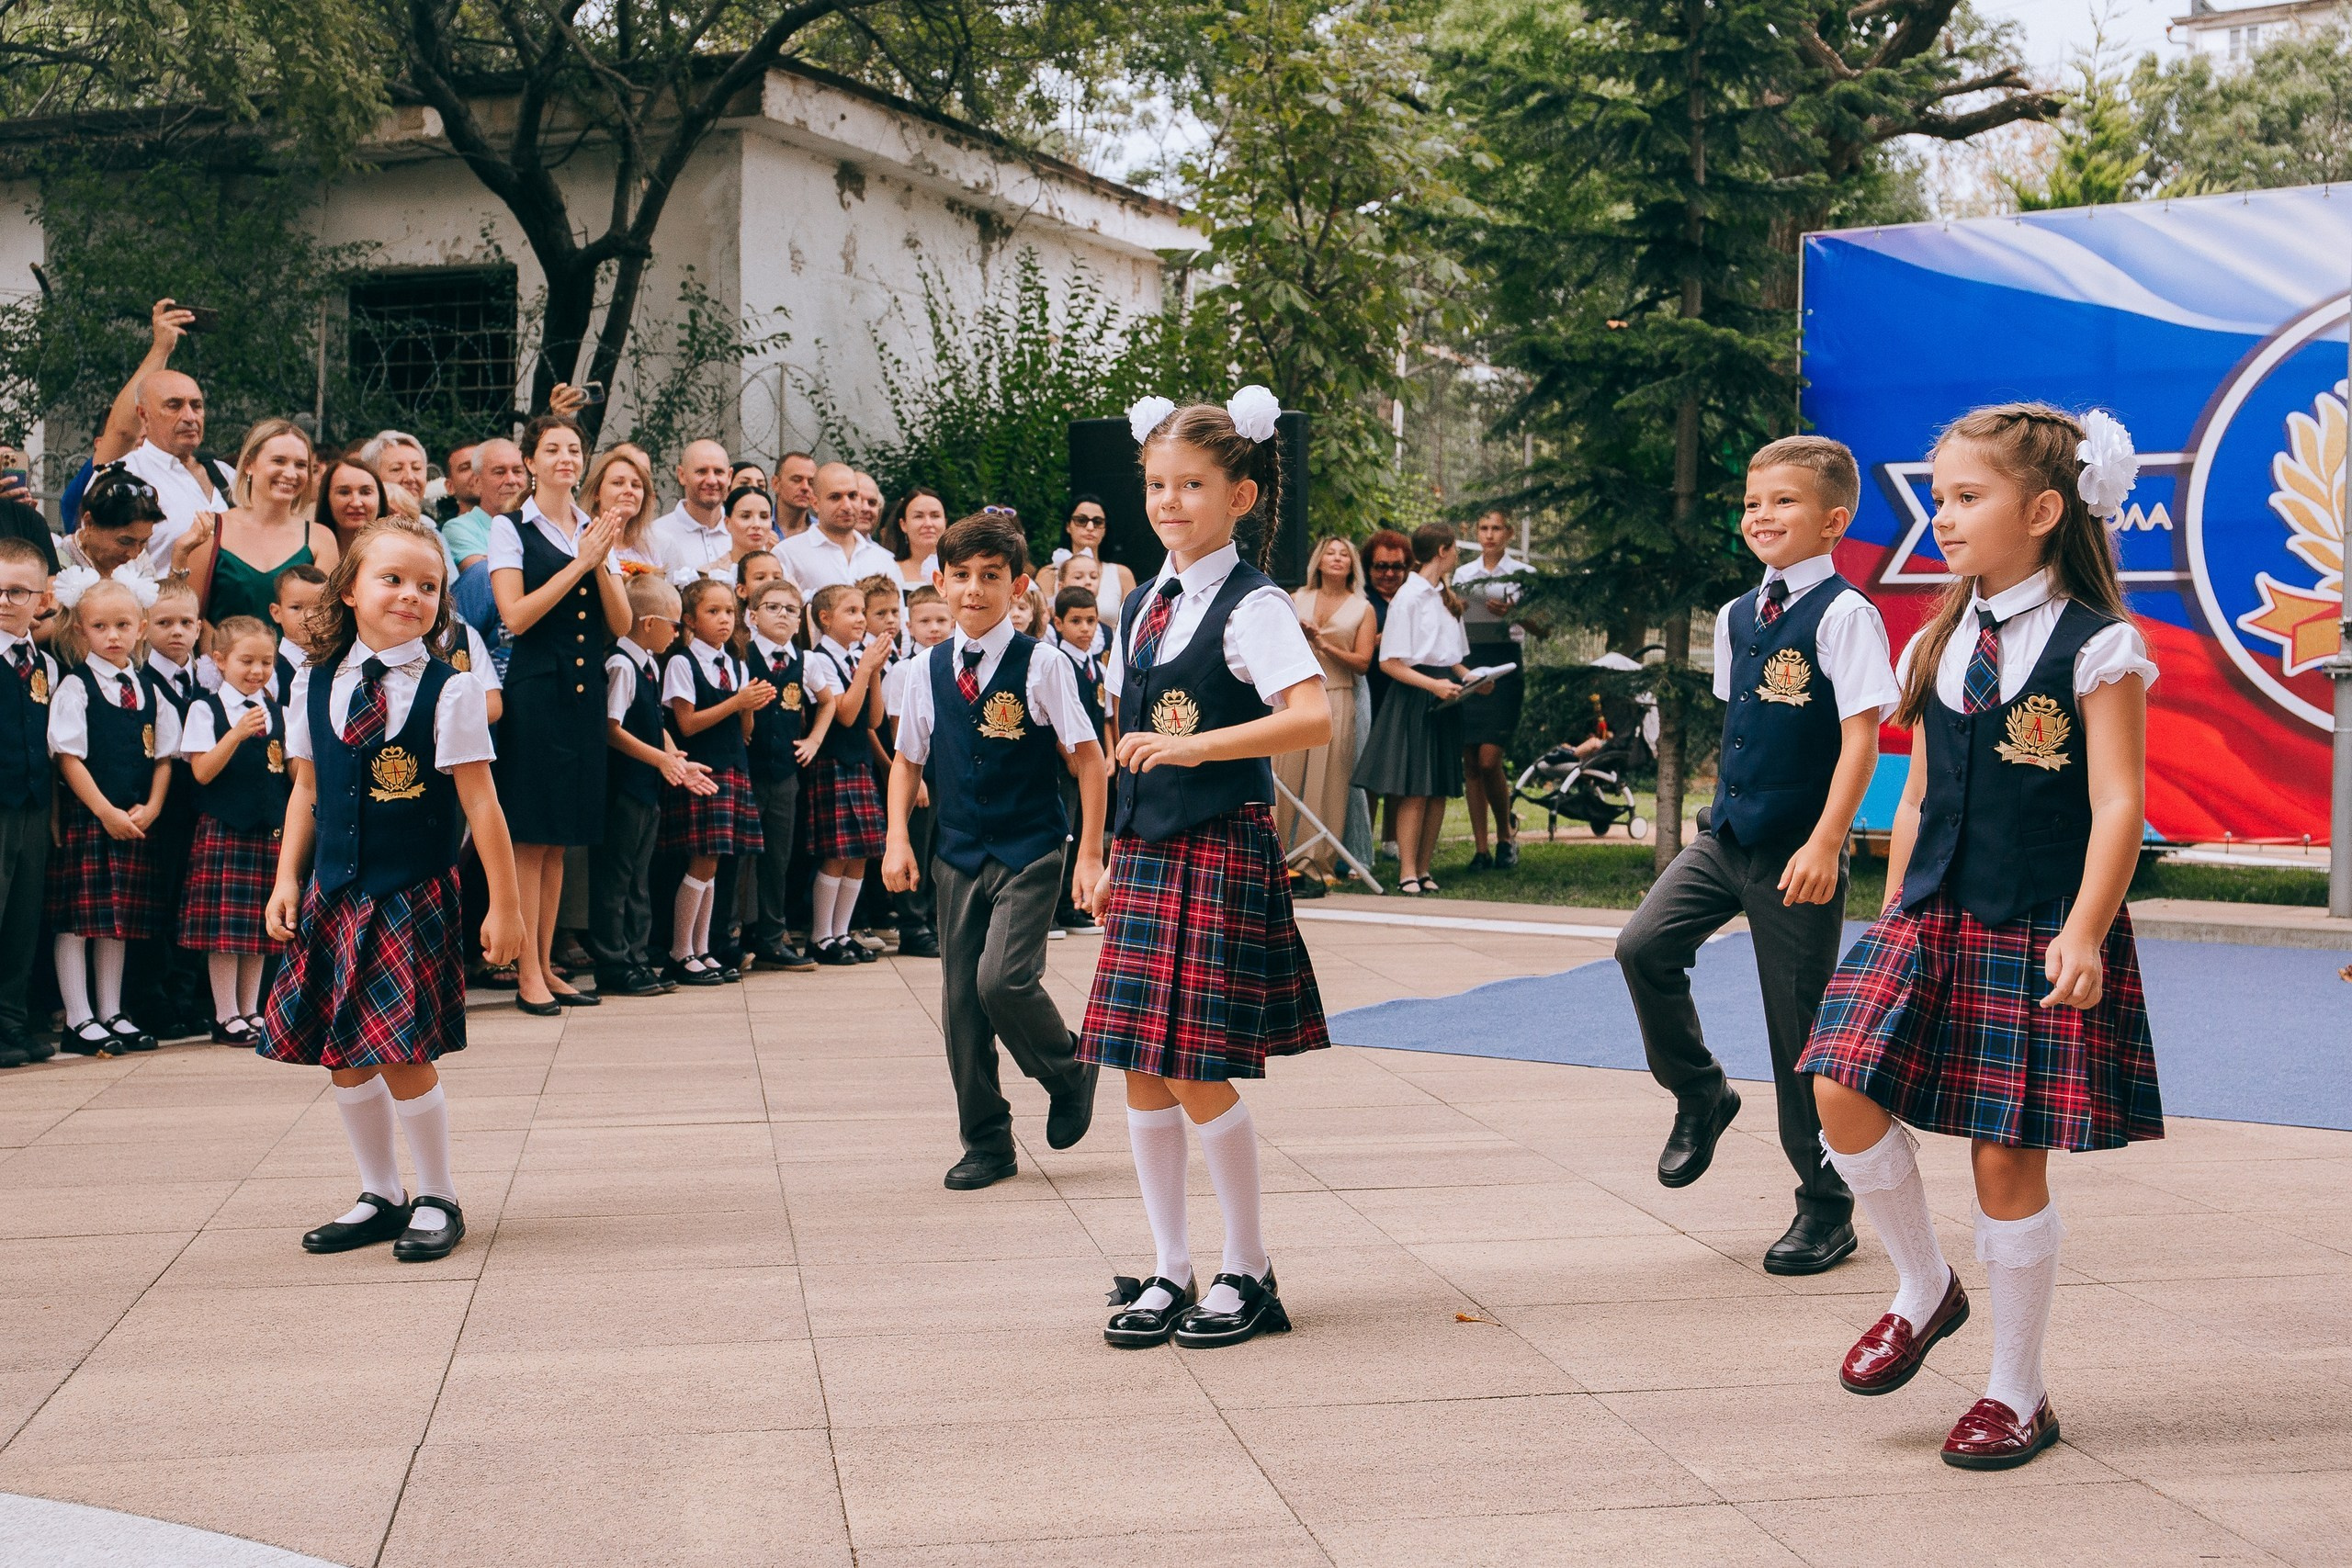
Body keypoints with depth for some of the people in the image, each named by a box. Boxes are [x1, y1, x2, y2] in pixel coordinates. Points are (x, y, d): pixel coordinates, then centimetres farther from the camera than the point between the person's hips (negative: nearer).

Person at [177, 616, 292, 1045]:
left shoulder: (277, 711, 11)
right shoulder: (205, 710, -1)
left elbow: (291, 771, 15)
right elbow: (202, 772, -10)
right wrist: (237, 733, -22)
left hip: (270, 829, 4)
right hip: (222, 830, -4)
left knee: (262, 927, 7)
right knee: (226, 927, -3)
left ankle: (249, 1011, 16)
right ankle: (226, 1017, 4)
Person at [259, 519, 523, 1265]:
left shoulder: (448, 692, -8)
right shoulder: (314, 686, 5)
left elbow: (479, 804, -8)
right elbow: (306, 791, 12)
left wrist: (504, 904, -7)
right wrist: (287, 879, 5)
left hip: (414, 897, -4)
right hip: (334, 896, 5)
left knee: (405, 1055, -5)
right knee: (342, 1057, 10)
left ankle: (437, 1198, 15)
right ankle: (380, 1195, 26)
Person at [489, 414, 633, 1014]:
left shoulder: (596, 531, 14)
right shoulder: (511, 529, -1)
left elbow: (621, 623, 7)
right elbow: (516, 615, -12)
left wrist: (602, 561, -8)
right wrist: (579, 564, -13)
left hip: (585, 695, 5)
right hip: (535, 691, -5)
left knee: (559, 839, 10)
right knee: (529, 838, -4)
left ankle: (547, 966, 16)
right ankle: (528, 974, 1)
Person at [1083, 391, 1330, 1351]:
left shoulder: (1251, 606, -9)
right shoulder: (1140, 607, 13)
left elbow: (1314, 717, -24)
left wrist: (1193, 745, -30)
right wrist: (1114, 855, 15)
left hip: (1221, 851, -7)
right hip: (1145, 855, 7)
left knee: (1201, 1074, -5)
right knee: (1143, 1075, 7)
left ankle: (1249, 1273, 12)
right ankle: (1169, 1273, 19)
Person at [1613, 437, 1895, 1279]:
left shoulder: (1843, 615, -12)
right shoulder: (1737, 617, 10)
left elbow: (1860, 737, -17)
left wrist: (1824, 845, -23)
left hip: (1797, 853, -6)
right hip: (1725, 837, 6)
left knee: (1799, 1024, 1)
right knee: (1643, 944, -12)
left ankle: (1826, 1208, 16)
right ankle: (1700, 1096, 14)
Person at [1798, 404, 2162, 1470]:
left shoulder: (2095, 648, -7)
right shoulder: (1936, 649, 11)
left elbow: (2119, 802, -12)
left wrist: (2084, 930, -23)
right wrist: (1894, 922, 16)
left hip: (2038, 936, -5)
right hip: (1931, 921, 5)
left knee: (2009, 1157, -1)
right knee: (1844, 1092, -12)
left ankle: (2017, 1394, 15)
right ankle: (1923, 1290, 13)